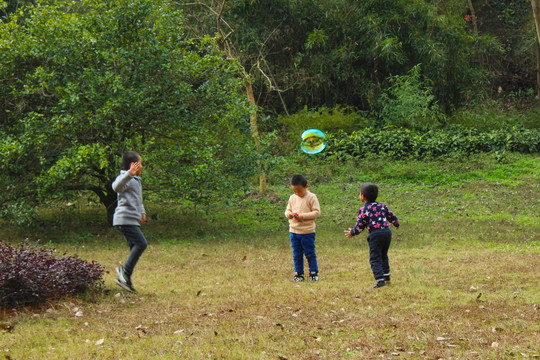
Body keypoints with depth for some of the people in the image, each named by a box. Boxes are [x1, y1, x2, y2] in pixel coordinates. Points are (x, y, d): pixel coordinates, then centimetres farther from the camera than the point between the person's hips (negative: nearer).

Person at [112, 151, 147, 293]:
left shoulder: (136, 179, 22)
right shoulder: (125, 178, -11)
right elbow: (116, 187, -35)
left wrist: (142, 211, 23)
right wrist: (129, 174, -48)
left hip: (132, 220, 10)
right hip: (125, 219, -10)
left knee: (135, 248, 7)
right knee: (141, 243, -18)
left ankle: (124, 279, 9)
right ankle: (125, 271, -11)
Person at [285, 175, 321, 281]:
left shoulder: (311, 197, -7)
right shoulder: (292, 198, 8)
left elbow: (317, 212, -10)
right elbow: (288, 210, 15)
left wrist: (303, 216, -19)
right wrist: (289, 214, -9)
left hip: (307, 232, -4)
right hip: (294, 231, 4)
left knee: (310, 253, 3)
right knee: (296, 255, 8)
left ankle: (313, 273, 15)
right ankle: (298, 274, 16)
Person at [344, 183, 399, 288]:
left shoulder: (364, 210, -3)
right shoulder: (382, 206, 13)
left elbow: (359, 227, -1)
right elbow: (392, 216, 20)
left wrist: (352, 233, 18)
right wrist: (396, 224, 42)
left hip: (375, 234, -6)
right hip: (387, 232, 6)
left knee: (375, 258, -2)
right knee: (383, 256, 23)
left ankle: (380, 279, -14)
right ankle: (386, 277, 26)